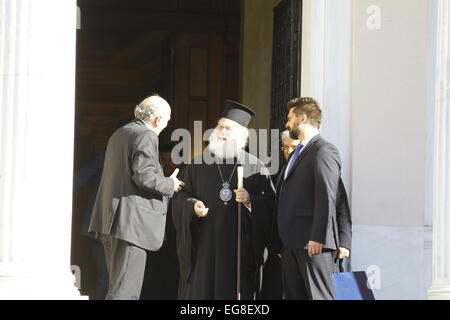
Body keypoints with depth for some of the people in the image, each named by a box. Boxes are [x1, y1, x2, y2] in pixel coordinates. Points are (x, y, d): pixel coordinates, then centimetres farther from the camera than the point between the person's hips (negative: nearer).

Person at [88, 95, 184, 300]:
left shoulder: (119, 134, 20)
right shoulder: (146, 136, -10)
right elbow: (144, 176, -20)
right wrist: (170, 185, -4)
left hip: (110, 220, 10)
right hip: (131, 222, -10)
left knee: (119, 285, 14)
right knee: (125, 290, -10)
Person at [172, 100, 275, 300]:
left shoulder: (254, 167, 5)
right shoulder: (199, 164, 11)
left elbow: (270, 203, 0)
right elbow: (181, 196, 9)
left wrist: (250, 201, -17)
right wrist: (193, 206, -11)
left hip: (239, 246, -1)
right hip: (204, 244, 1)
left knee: (235, 291, -1)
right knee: (199, 291, -1)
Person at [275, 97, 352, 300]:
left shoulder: (323, 151, -9)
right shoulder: (298, 153, 22)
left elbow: (328, 197, -17)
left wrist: (318, 238, -22)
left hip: (313, 244, -9)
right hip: (291, 242, 10)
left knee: (319, 295, -9)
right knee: (293, 296, 8)